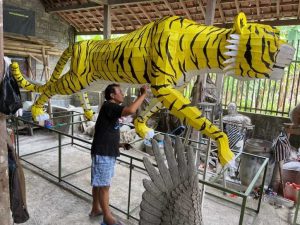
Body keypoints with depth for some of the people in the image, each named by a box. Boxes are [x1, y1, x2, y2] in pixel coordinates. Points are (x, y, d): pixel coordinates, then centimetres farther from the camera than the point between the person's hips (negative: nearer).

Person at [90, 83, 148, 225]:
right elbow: (130, 110, -33)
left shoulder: (112, 108, 13)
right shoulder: (109, 106, -20)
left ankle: (95, 209, 36)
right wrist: (143, 94, -26)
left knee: (99, 183, 21)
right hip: (103, 153, -10)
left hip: (107, 152, 10)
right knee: (104, 185, 3)